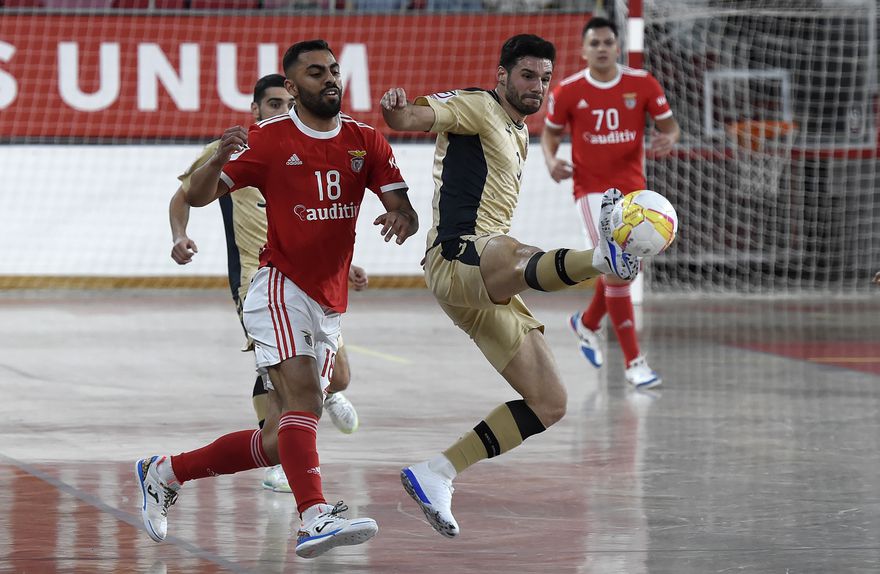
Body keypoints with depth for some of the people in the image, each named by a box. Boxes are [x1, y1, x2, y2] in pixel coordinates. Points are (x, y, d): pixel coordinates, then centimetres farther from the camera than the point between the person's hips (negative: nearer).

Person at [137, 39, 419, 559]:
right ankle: (315, 518, -41)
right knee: (303, 396, -28)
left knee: (276, 444, 7)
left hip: (330, 306, 5)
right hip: (280, 287, -5)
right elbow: (198, 197, -5)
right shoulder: (268, 139, -3)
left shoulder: (366, 141, 8)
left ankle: (165, 473, 24)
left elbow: (406, 211, 4)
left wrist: (402, 219, -21)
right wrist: (219, 159, -26)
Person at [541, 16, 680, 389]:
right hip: (591, 188, -4)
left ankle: (587, 323, 46)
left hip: (632, 187, 4)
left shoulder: (642, 84, -4)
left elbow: (669, 124, 3)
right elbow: (550, 132, 6)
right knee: (617, 269, -15)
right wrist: (551, 161, -14)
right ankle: (633, 362, -14)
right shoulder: (568, 91, -7)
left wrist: (668, 140, -21)